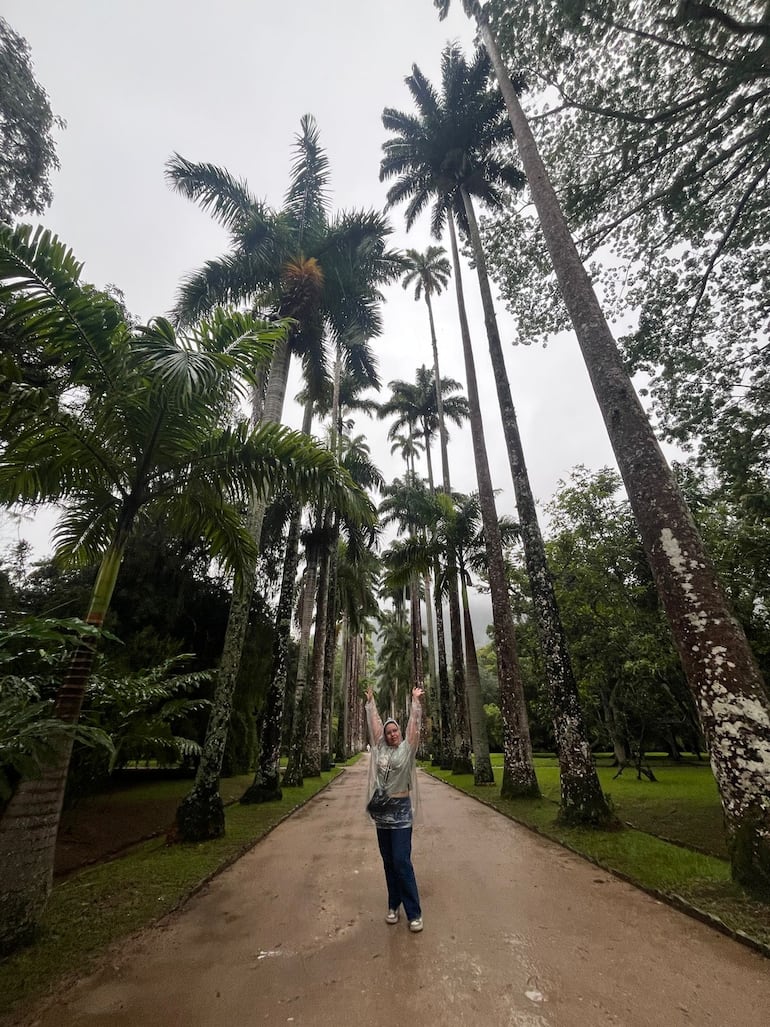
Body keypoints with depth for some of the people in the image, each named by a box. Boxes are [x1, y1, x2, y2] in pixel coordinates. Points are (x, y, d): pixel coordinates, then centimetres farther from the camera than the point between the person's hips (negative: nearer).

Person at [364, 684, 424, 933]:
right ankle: (394, 906, 27)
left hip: (401, 812, -4)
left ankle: (414, 913, 6)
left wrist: (416, 700, -15)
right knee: (388, 862, 13)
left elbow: (414, 723, -12)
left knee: (401, 861, -5)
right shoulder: (380, 748, 3)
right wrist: (370, 701, 13)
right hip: (382, 811, 4)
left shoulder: (407, 748, -6)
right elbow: (374, 722, 8)